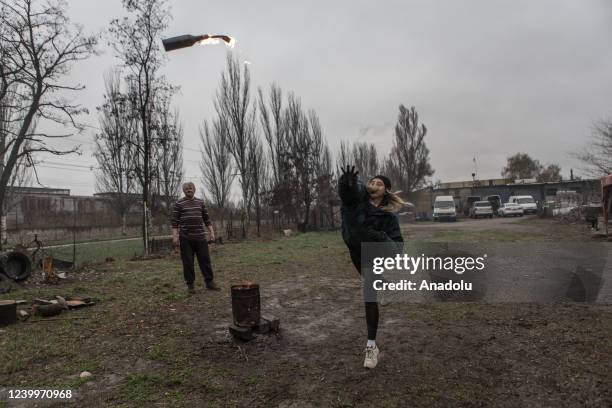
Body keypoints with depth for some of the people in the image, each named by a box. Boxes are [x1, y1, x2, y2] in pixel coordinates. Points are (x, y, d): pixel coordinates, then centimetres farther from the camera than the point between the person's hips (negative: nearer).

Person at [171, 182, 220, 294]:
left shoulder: (200, 202, 12)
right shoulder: (179, 204, 1)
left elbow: (206, 218, 14)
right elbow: (174, 221, -2)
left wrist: (211, 232, 7)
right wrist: (174, 236, -9)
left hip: (200, 237, 3)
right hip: (186, 238, -3)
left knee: (205, 260, 4)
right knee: (188, 262, 2)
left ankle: (209, 282, 13)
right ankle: (190, 285, 12)